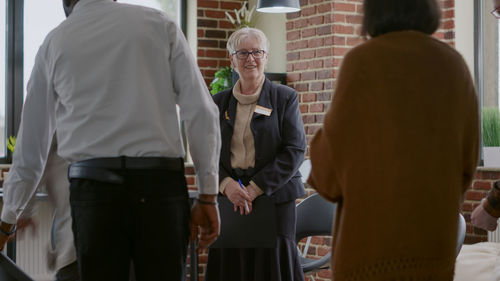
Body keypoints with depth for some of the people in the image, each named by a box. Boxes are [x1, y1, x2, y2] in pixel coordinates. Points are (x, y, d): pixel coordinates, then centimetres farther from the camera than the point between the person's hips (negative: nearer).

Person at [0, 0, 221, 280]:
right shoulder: (159, 23, 9)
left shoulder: (54, 43, 11)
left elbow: (32, 143, 16)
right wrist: (208, 196, 4)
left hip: (94, 184, 1)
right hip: (160, 183, -1)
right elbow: (201, 110, 1)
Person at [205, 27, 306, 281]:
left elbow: (295, 150, -4)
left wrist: (255, 188, -11)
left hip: (274, 198, -2)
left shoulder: (285, 98, 5)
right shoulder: (219, 102, 14)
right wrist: (226, 184, -10)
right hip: (229, 200, 2)